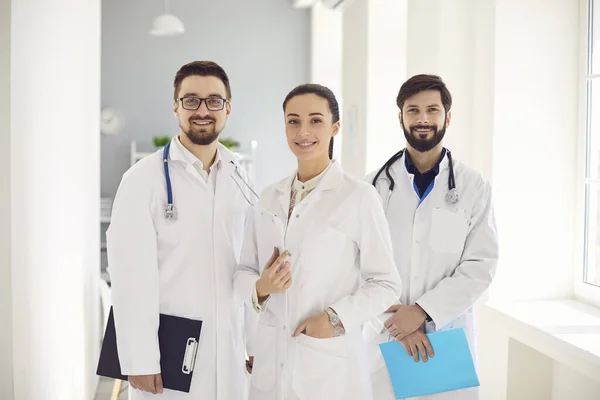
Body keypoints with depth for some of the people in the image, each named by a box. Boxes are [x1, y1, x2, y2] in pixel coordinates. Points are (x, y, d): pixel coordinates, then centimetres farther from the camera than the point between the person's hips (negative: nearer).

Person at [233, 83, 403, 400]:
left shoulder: (359, 196, -8)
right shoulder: (268, 198, 6)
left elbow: (386, 283, -6)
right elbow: (242, 272, 9)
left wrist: (336, 318, -18)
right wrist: (260, 288, -11)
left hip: (330, 363, -4)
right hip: (270, 358, 4)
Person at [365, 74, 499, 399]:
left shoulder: (473, 186, 0)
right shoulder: (375, 185, 1)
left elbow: (480, 265, -5)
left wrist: (423, 311, -13)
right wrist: (398, 319, -12)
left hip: (448, 335, 0)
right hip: (385, 335, 1)